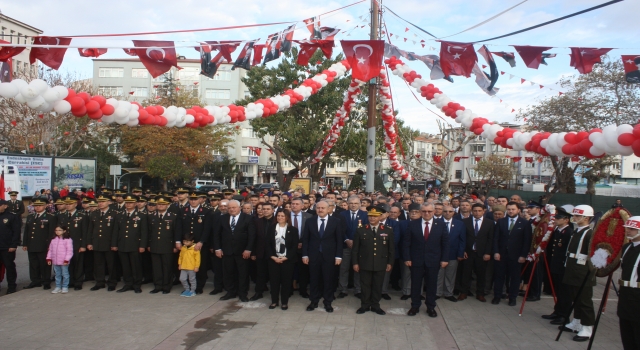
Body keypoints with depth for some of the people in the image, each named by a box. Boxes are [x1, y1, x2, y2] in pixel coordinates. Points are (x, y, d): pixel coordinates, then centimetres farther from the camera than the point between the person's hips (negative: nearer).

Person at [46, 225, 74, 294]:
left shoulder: (68, 240, -10)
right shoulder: (53, 240, 10)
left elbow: (69, 251, -13)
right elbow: (50, 250, 14)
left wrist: (66, 260, -17)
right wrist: (49, 258, 8)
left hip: (64, 262, -6)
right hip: (55, 261, 6)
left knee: (65, 274, 4)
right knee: (57, 274, 14)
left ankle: (65, 287, 12)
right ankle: (58, 287, 22)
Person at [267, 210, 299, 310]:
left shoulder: (293, 230, -2)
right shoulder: (271, 228, 4)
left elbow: (295, 246, -5)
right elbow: (268, 244, 3)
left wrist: (285, 257, -12)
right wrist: (273, 257, -9)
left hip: (287, 260, -2)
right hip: (273, 259, 2)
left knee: (286, 281, 3)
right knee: (274, 280, 5)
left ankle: (285, 302, 14)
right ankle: (274, 301, 17)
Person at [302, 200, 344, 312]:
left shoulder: (336, 221, -2)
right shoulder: (310, 221, 3)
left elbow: (339, 240, -2)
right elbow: (305, 239, 4)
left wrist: (338, 256, -7)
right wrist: (305, 254, -2)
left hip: (329, 256, -1)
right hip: (313, 255, 1)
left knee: (329, 280, 6)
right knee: (314, 279, 9)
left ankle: (328, 302, 20)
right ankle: (314, 302, 23)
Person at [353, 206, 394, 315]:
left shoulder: (388, 230, 1)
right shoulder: (361, 230, -1)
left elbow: (391, 248, 4)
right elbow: (355, 248, 1)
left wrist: (390, 263, 2)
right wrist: (355, 262, -1)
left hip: (380, 264, 1)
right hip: (365, 264, 0)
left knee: (378, 286, 10)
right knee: (365, 286, 9)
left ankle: (375, 306, 24)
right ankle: (365, 305, 22)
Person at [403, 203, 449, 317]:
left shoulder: (440, 225, 1)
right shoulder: (412, 224, -2)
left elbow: (445, 243, 2)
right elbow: (406, 242, -2)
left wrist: (445, 259, -4)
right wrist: (407, 258, -7)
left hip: (433, 261, 0)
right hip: (416, 260, 0)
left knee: (432, 285, 9)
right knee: (415, 284, 8)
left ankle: (431, 307, 24)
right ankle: (415, 306, 22)